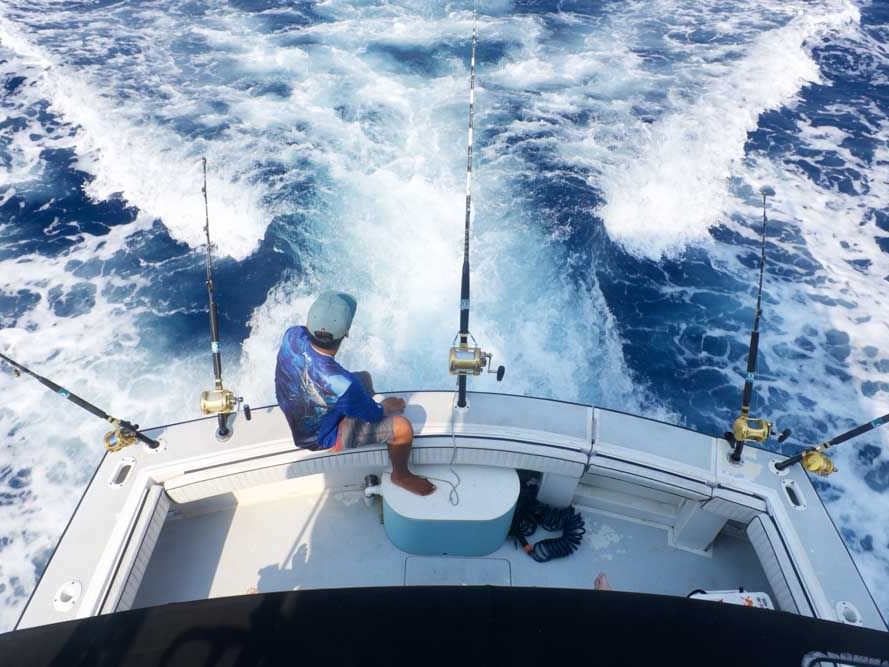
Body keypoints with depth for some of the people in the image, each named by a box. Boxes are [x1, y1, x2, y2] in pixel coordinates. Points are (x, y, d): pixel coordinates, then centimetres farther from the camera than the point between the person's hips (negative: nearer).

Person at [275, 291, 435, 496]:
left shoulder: (292, 335, -26)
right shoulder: (342, 384, -41)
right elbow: (374, 415, -18)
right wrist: (389, 406, 2)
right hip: (320, 438, -7)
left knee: (364, 377, 22)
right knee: (402, 427, -14)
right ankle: (401, 475, 19)